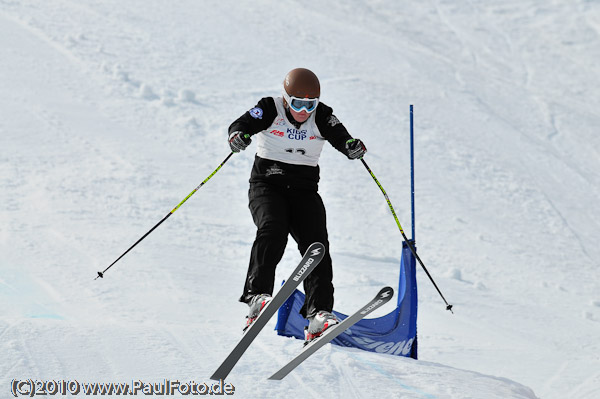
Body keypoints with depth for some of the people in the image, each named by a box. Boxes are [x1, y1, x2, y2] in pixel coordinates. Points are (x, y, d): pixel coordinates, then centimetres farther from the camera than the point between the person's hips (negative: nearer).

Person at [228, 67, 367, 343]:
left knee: (316, 243, -16)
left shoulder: (322, 116, 1)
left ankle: (318, 314, -23)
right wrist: (238, 135, -44)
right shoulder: (270, 109, -4)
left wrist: (353, 147, -39)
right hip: (267, 185, -2)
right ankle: (257, 295, -28)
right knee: (273, 230, -30)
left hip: (304, 189, 2)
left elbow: (341, 139, -14)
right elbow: (244, 123, -20)